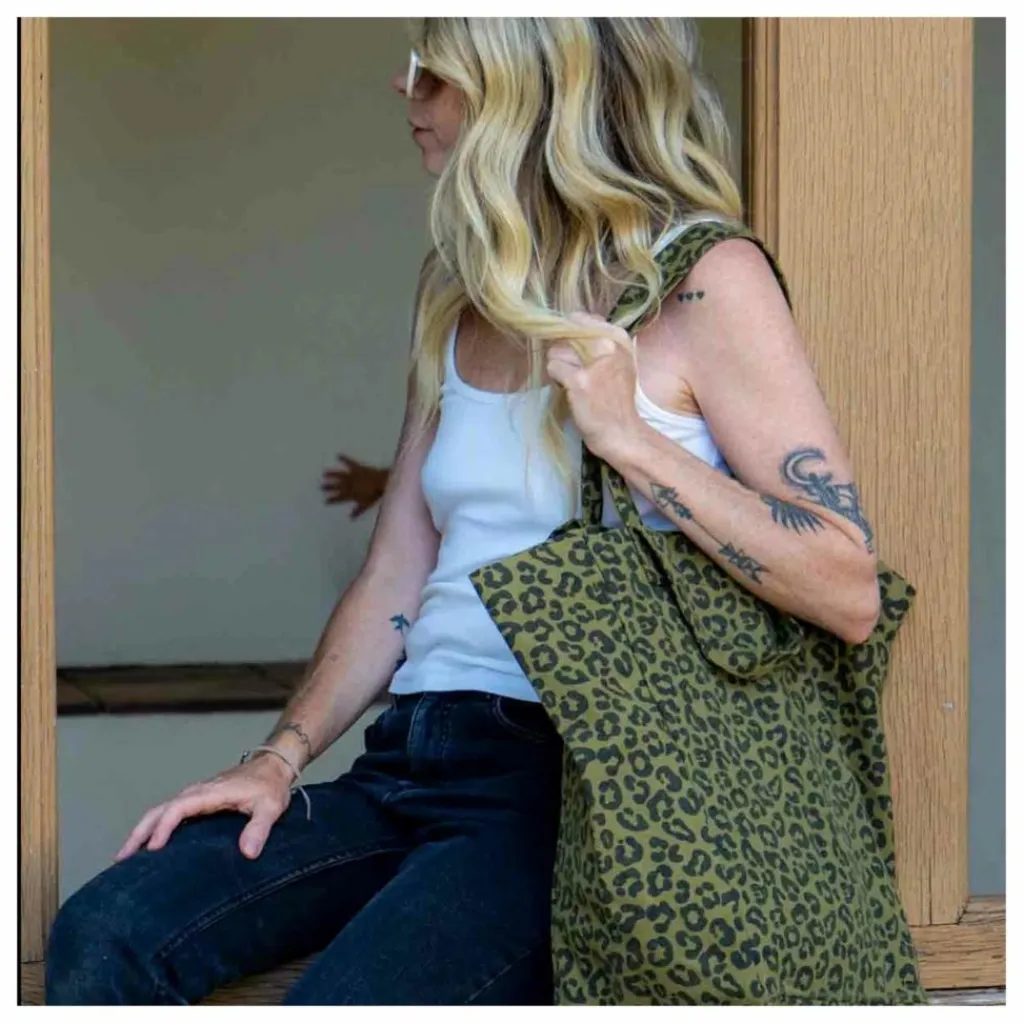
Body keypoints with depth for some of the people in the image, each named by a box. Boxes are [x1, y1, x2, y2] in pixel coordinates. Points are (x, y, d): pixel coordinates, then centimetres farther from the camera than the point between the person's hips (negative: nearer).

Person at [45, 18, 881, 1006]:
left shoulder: (703, 283, -4)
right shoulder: (458, 293, 18)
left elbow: (849, 593, -11)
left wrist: (630, 438, -17)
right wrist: (280, 759, 4)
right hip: (413, 761, 7)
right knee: (101, 939, -15)